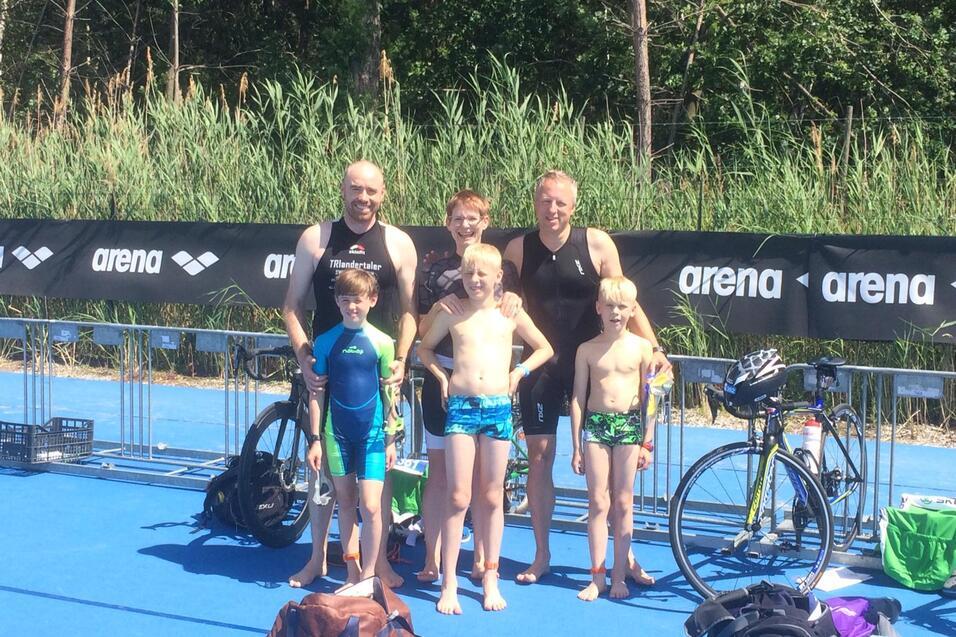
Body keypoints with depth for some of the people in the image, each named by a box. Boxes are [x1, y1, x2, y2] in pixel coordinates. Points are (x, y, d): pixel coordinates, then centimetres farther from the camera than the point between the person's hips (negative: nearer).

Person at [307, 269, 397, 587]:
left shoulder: (382, 342, -3)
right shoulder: (326, 341, 0)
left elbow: (389, 392, 2)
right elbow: (317, 392, 3)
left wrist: (391, 440, 3)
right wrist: (315, 438, 0)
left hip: (372, 432, -2)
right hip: (337, 431, 2)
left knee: (370, 506, -8)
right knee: (345, 502, 10)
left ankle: (368, 574, 4)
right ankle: (352, 572, 19)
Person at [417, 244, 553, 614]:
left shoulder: (510, 315, 7)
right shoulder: (452, 315, 6)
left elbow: (545, 349, 17)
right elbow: (425, 348, 20)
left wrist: (519, 371, 3)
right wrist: (442, 375, 5)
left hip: (498, 408, 1)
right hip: (461, 407, -1)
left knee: (492, 498, 8)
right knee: (458, 498, -4)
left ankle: (490, 579, 17)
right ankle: (449, 584, 0)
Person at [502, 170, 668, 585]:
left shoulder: (596, 244, -5)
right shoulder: (518, 249, -1)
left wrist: (654, 348, -10)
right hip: (540, 367, 1)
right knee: (538, 458, 3)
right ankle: (542, 555, 16)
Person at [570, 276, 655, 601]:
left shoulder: (641, 348, 1)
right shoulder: (587, 350, 2)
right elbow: (578, 398, 5)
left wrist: (647, 443, 2)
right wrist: (576, 447, 2)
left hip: (629, 424, 0)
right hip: (596, 424, 0)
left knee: (623, 504, 5)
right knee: (598, 503, 1)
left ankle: (619, 575, 13)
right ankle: (598, 576, 7)